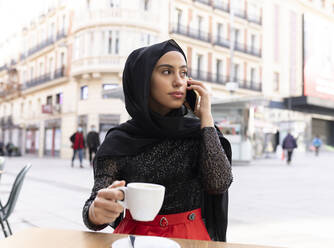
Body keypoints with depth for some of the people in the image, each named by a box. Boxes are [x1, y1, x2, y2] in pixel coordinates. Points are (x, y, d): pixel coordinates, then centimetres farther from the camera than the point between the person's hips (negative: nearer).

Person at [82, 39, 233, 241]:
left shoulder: (200, 131, 2)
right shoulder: (118, 142, -2)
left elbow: (219, 183, -12)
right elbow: (94, 207, -7)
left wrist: (206, 115, -7)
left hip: (191, 238, 0)